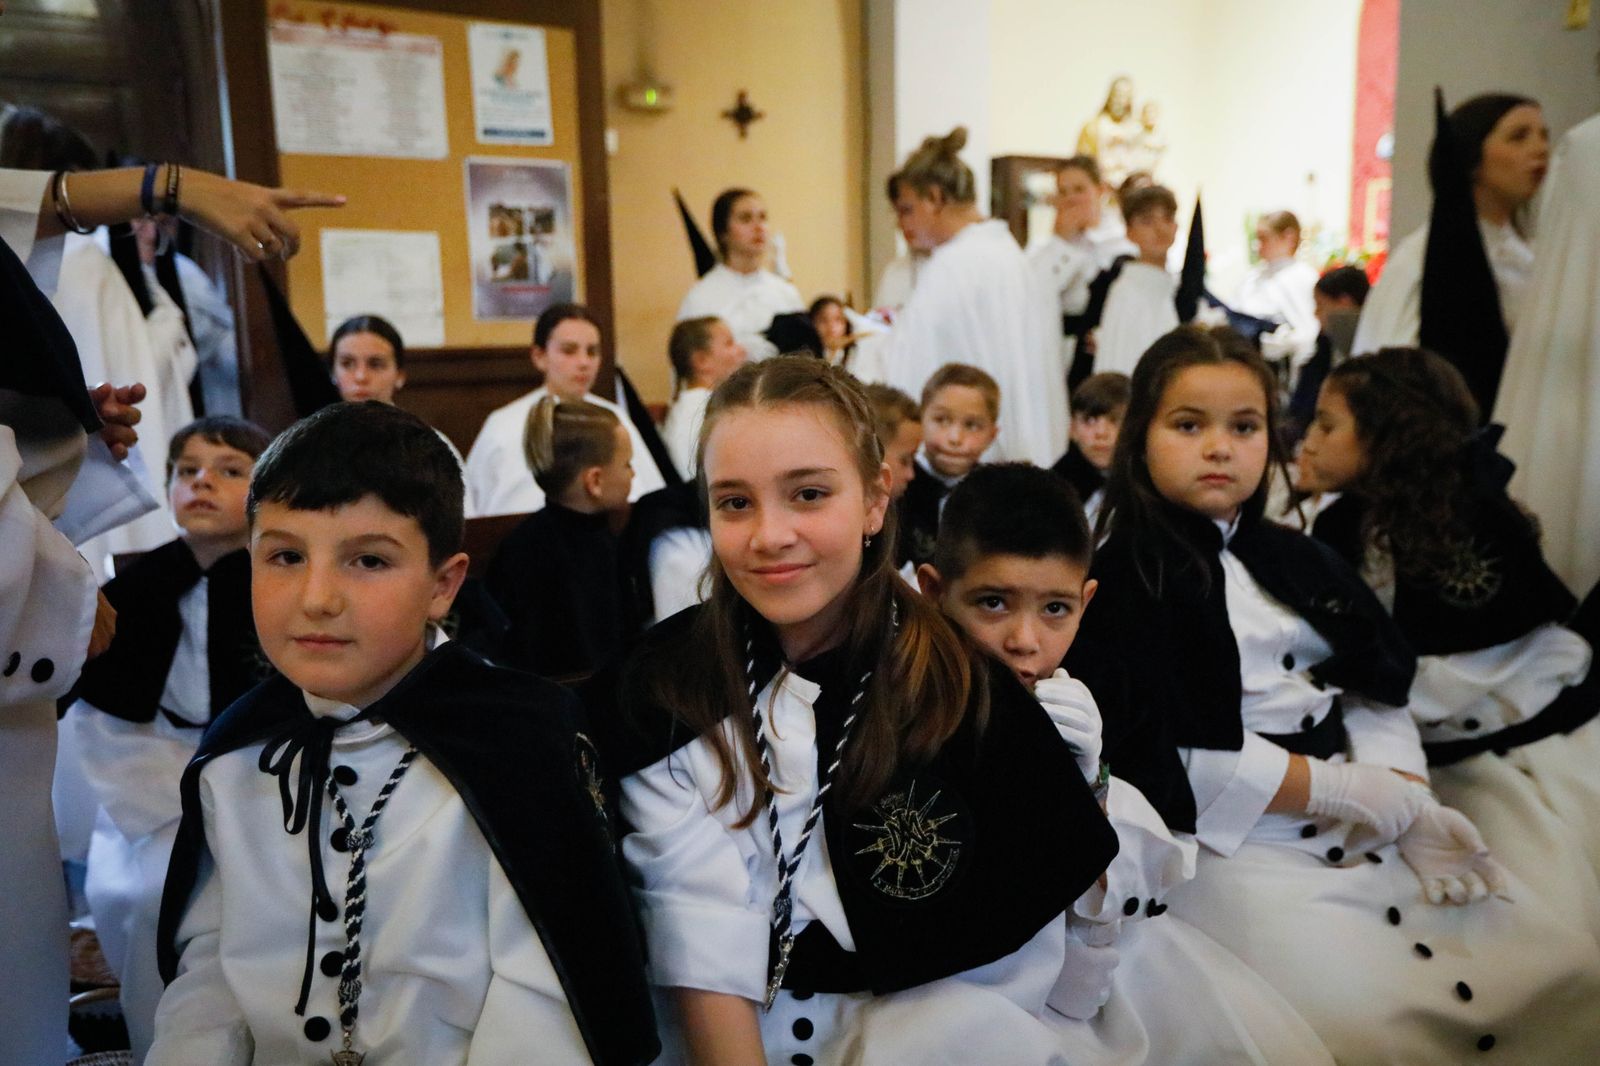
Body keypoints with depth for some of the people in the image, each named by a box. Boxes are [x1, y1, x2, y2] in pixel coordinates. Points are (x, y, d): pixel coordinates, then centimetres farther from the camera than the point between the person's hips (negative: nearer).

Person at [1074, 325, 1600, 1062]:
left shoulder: (1297, 562, 12)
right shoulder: (1128, 579, -10)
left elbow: (1378, 695, 9)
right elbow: (1187, 759, -17)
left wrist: (1412, 804, -8)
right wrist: (1345, 790, -13)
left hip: (1364, 827, 7)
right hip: (1235, 848, -7)